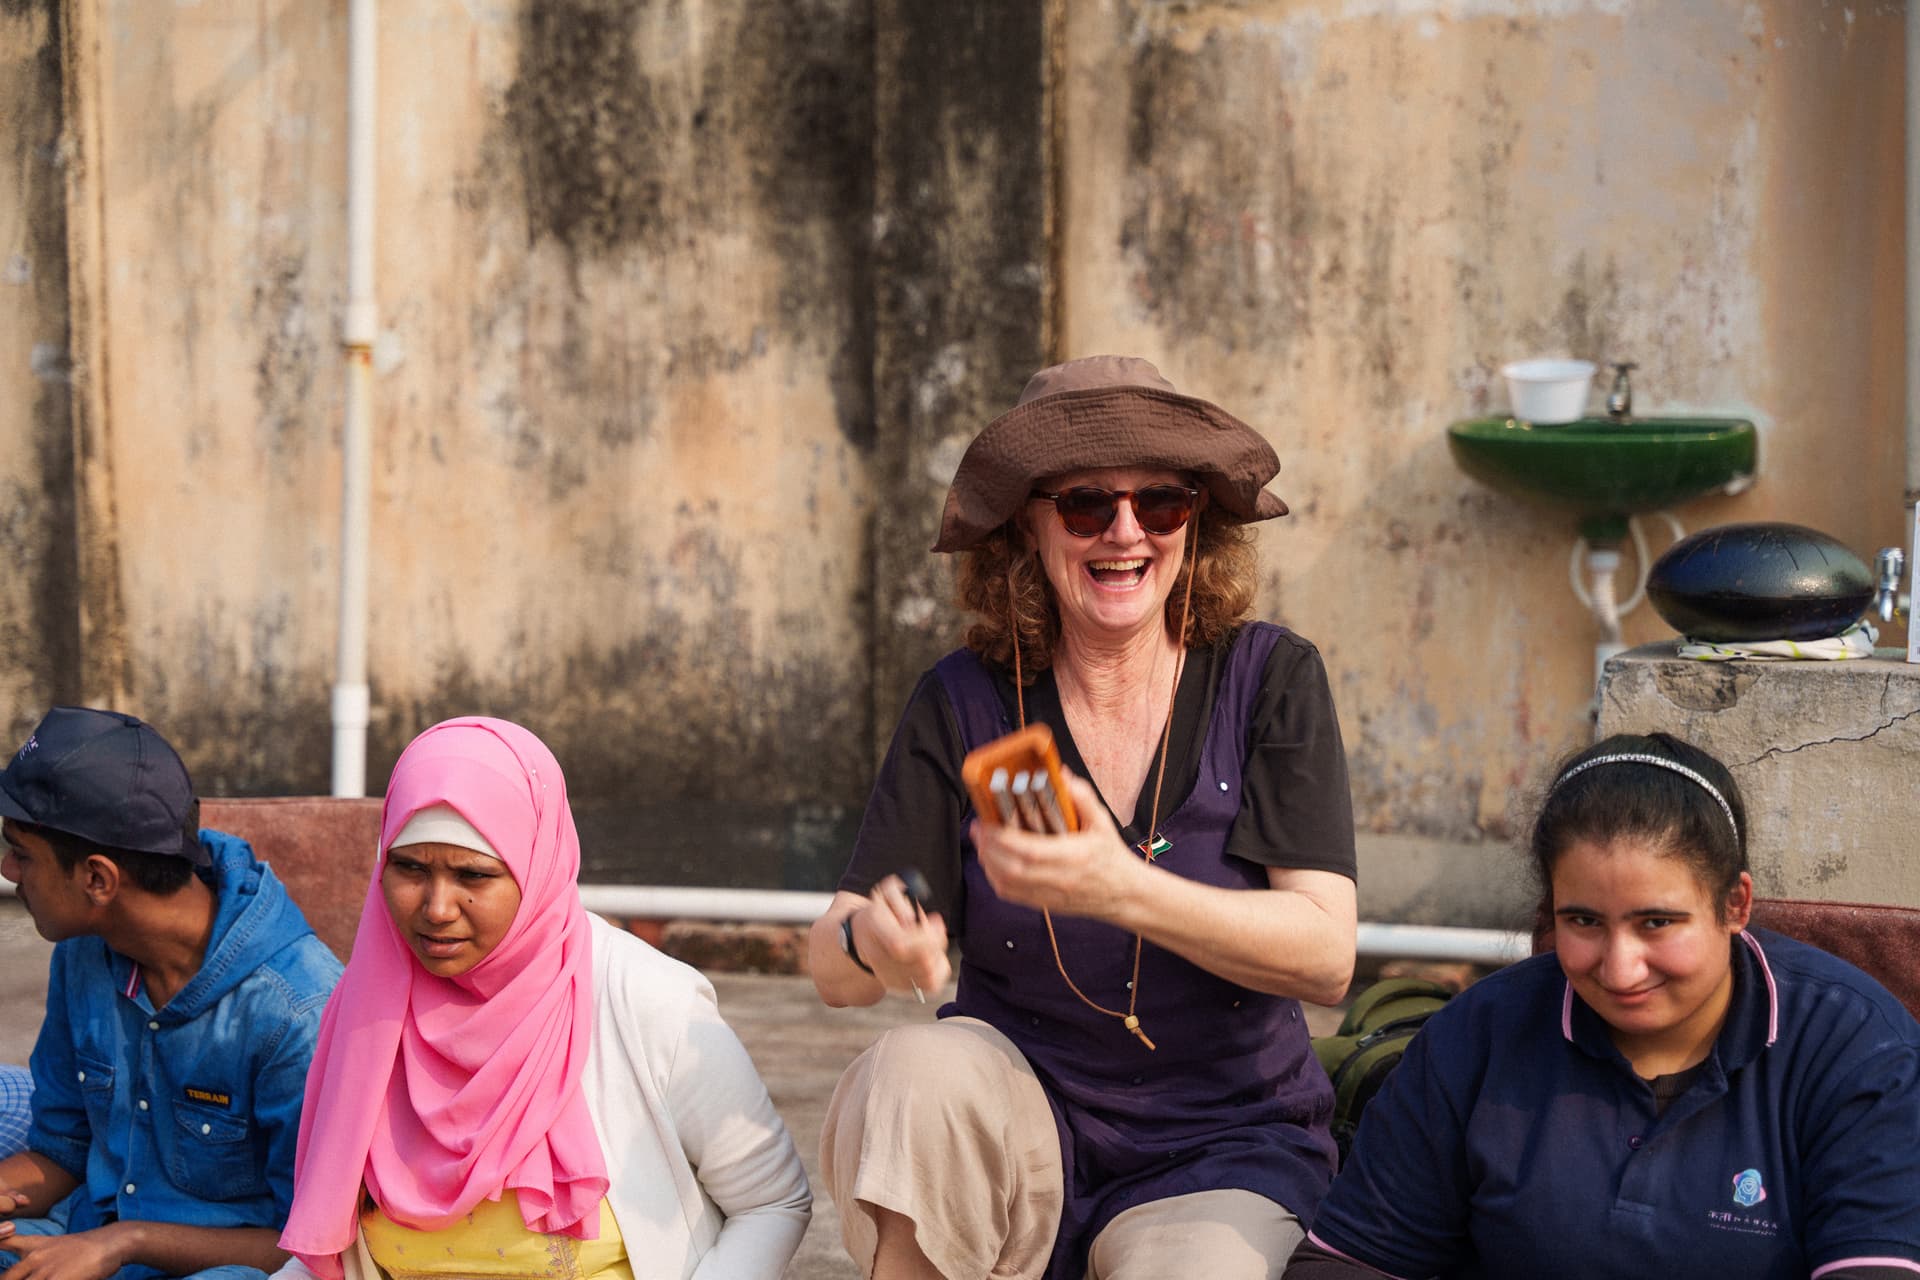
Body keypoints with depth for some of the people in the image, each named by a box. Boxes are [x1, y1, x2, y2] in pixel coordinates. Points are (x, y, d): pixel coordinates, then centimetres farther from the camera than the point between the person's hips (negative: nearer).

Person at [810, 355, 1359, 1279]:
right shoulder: (966, 702, -1)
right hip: (1017, 1135, 2)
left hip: (1220, 1159, -2)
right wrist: (873, 943, -31)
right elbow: (830, 966, -6)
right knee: (917, 1070, -30)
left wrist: (1121, 890, -32)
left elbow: (1326, 954, -15)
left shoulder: (1271, 680, -4)